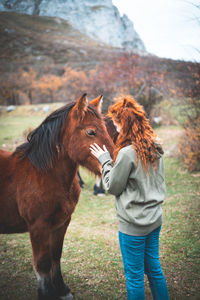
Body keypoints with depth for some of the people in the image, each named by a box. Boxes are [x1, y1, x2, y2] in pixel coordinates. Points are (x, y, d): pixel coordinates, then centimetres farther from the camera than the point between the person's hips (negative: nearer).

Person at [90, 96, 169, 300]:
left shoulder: (127, 153, -23)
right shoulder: (156, 148, 1)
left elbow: (113, 187, -12)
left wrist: (105, 160, -2)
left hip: (133, 225, -8)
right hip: (155, 220, 8)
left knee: (134, 277, 9)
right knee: (154, 269, 23)